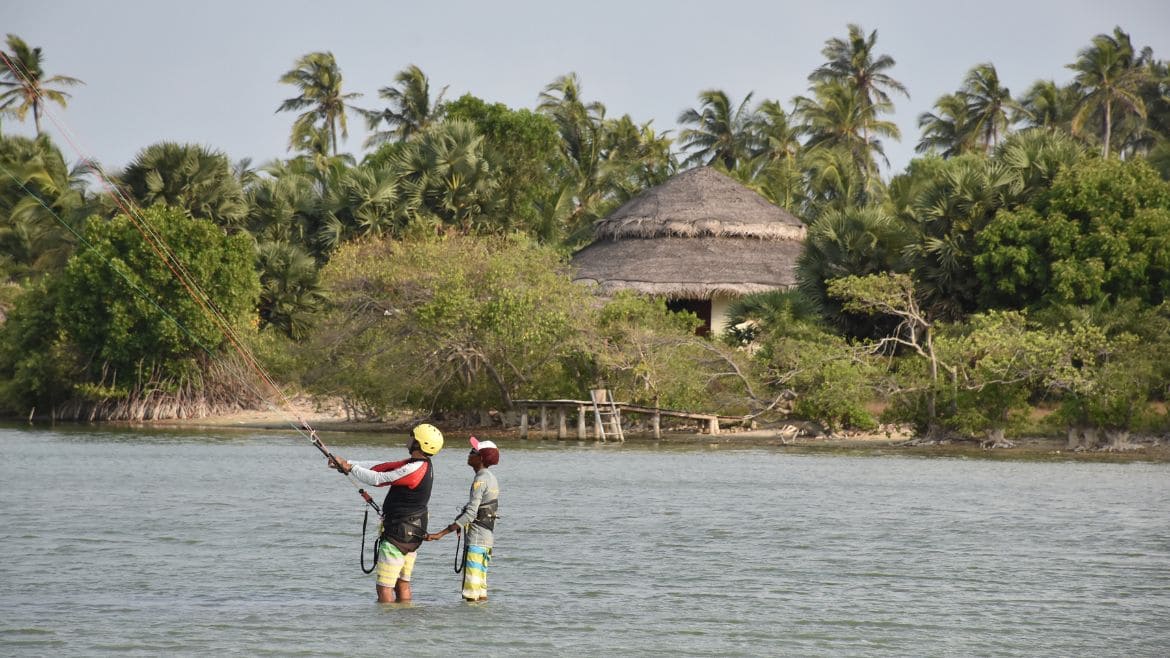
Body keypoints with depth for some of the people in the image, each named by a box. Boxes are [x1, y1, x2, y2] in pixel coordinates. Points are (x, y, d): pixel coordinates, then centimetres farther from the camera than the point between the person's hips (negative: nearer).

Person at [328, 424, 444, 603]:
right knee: (402, 584, 15)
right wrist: (347, 464, 9)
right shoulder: (423, 466, 9)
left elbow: (377, 479, -16)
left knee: (384, 588, -7)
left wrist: (350, 468, -1)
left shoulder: (414, 470, -22)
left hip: (398, 533, -10)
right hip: (413, 534, 10)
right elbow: (383, 467, 11)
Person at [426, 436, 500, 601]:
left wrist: (441, 534, -23)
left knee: (471, 592, -9)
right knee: (480, 588, 13)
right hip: (488, 536, 10)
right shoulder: (491, 478, 14)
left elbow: (470, 514, -22)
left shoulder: (480, 480, -15)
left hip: (476, 538, -10)